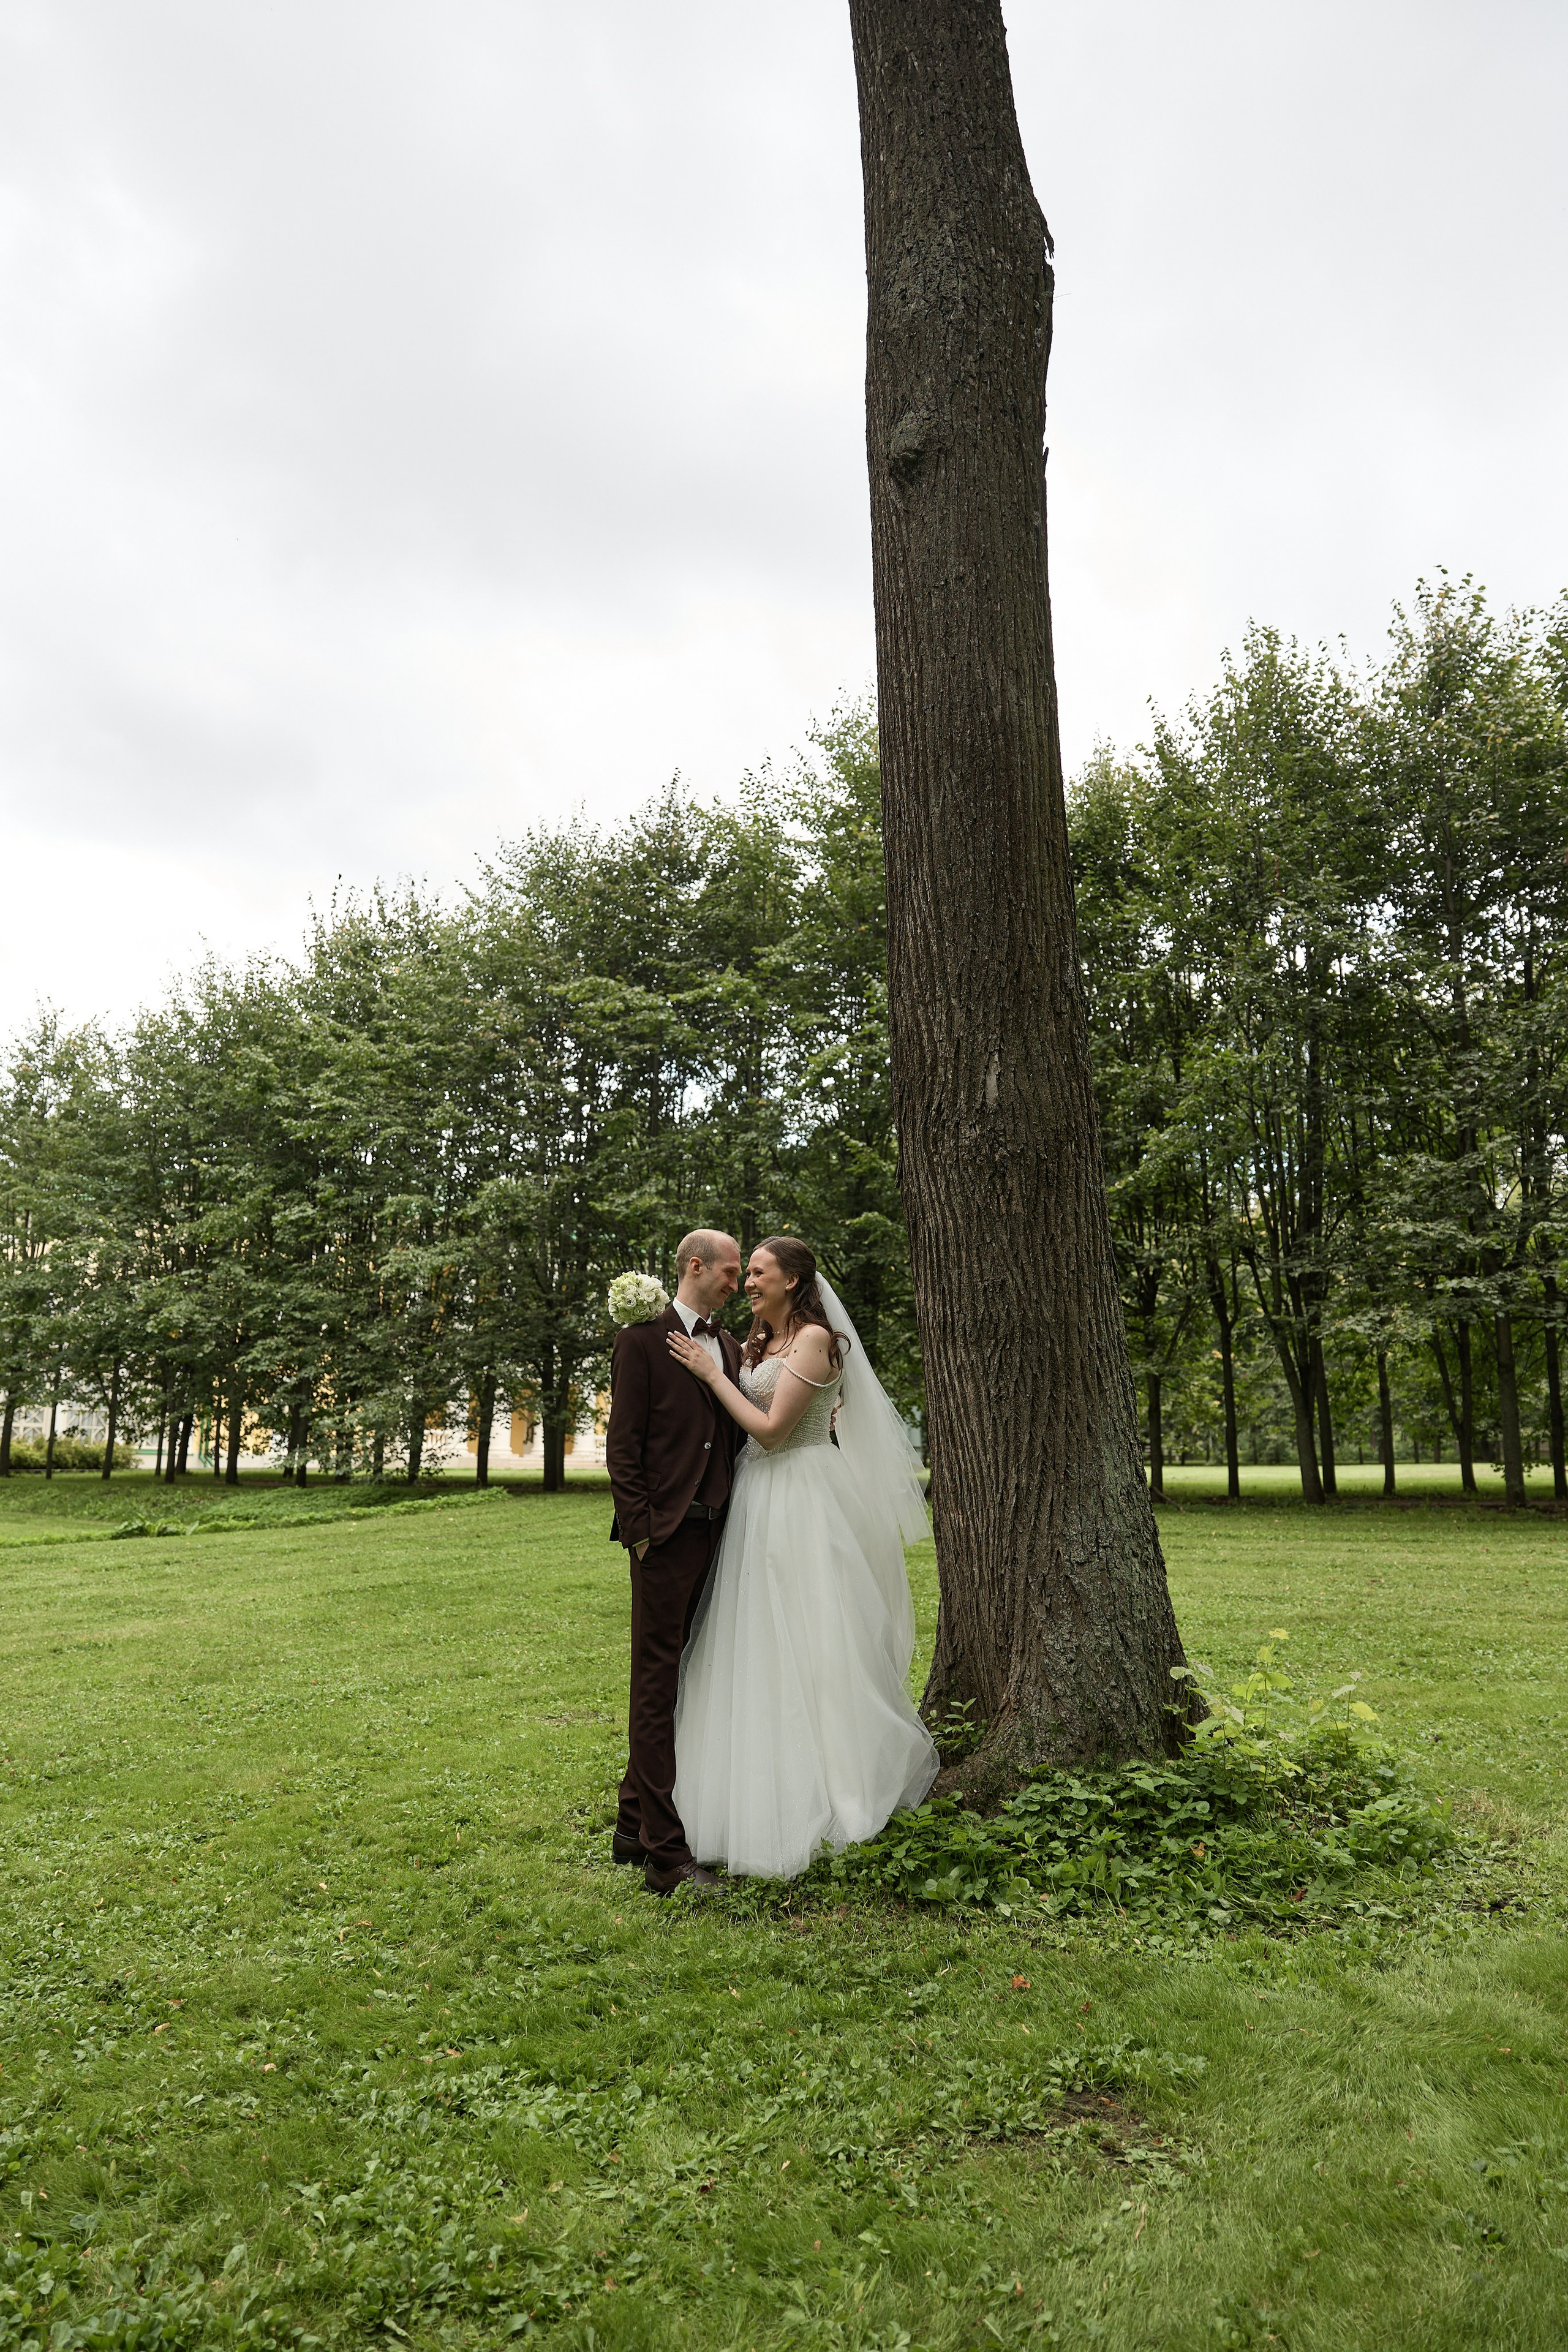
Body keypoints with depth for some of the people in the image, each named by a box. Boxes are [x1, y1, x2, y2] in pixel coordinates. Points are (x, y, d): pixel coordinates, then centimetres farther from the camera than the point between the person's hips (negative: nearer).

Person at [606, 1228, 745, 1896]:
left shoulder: (729, 1348, 15)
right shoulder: (643, 1338, -6)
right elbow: (622, 1446, -9)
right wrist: (640, 1533, -14)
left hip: (715, 1535, 7)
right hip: (666, 1537, -7)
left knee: (668, 1683, 15)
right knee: (656, 1689, -1)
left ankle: (635, 1828, 28)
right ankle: (665, 1855, 3)